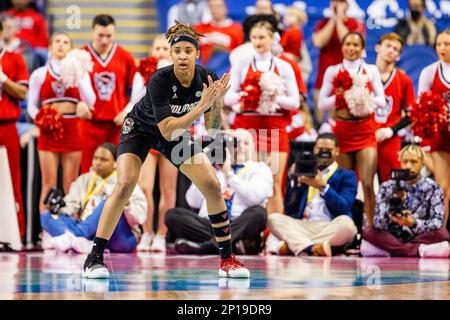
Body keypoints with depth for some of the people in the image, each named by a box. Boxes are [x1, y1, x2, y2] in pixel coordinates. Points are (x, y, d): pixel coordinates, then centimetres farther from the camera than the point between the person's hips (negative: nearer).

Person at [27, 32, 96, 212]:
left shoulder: (80, 72, 10)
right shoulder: (39, 74, 8)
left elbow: (90, 101, -2)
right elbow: (31, 106, 7)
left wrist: (78, 78, -10)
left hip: (72, 130, 1)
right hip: (49, 131, -1)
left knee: (71, 186, 1)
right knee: (49, 184, -5)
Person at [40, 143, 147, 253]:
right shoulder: (84, 180, 19)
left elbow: (140, 215, -7)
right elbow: (70, 206, 6)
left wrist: (126, 205, -29)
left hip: (120, 237, -4)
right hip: (89, 235, 4)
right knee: (47, 216, -14)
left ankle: (72, 235, -49)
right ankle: (85, 244, -44)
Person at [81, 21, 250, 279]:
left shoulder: (206, 78, -21)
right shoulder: (159, 81, -34)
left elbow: (212, 127, -15)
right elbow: (167, 130, -39)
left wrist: (217, 103, -34)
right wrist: (201, 106, -45)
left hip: (177, 134, 4)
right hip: (140, 129, -4)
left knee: (213, 186, -7)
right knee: (125, 186, -25)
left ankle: (227, 259, 5)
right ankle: (94, 258, -17)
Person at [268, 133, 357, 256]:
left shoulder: (346, 176, 14)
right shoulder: (305, 173, 23)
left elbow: (344, 208, -4)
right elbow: (289, 210, 14)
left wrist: (322, 186, -14)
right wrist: (298, 183, 0)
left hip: (330, 228, -3)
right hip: (301, 228, 3)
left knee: (346, 223, -34)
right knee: (273, 218, -22)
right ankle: (313, 248, -46)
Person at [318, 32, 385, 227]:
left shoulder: (371, 70, 8)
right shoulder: (332, 71, 8)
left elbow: (381, 100, 2)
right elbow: (322, 103, 4)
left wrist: (365, 99, -16)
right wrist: (339, 96, -13)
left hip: (365, 130, 0)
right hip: (342, 131, 1)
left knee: (367, 183, -9)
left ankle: (370, 226, -4)